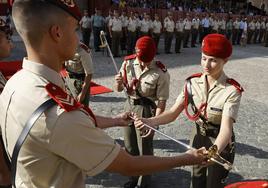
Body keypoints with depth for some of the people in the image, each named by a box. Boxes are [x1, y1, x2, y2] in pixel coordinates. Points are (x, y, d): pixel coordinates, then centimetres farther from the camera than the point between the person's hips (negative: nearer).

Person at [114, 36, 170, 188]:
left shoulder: (161, 73, -21)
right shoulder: (128, 63, -7)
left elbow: (161, 102, -17)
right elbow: (119, 89, 2)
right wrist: (119, 83, -21)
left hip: (146, 110, -5)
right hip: (129, 106, 5)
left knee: (144, 149, 9)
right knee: (130, 147, 19)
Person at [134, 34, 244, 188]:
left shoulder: (232, 91, -25)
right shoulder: (193, 83, -13)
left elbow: (226, 129, -35)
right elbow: (173, 113, -17)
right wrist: (150, 121, -37)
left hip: (220, 145, -3)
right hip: (198, 138, 4)